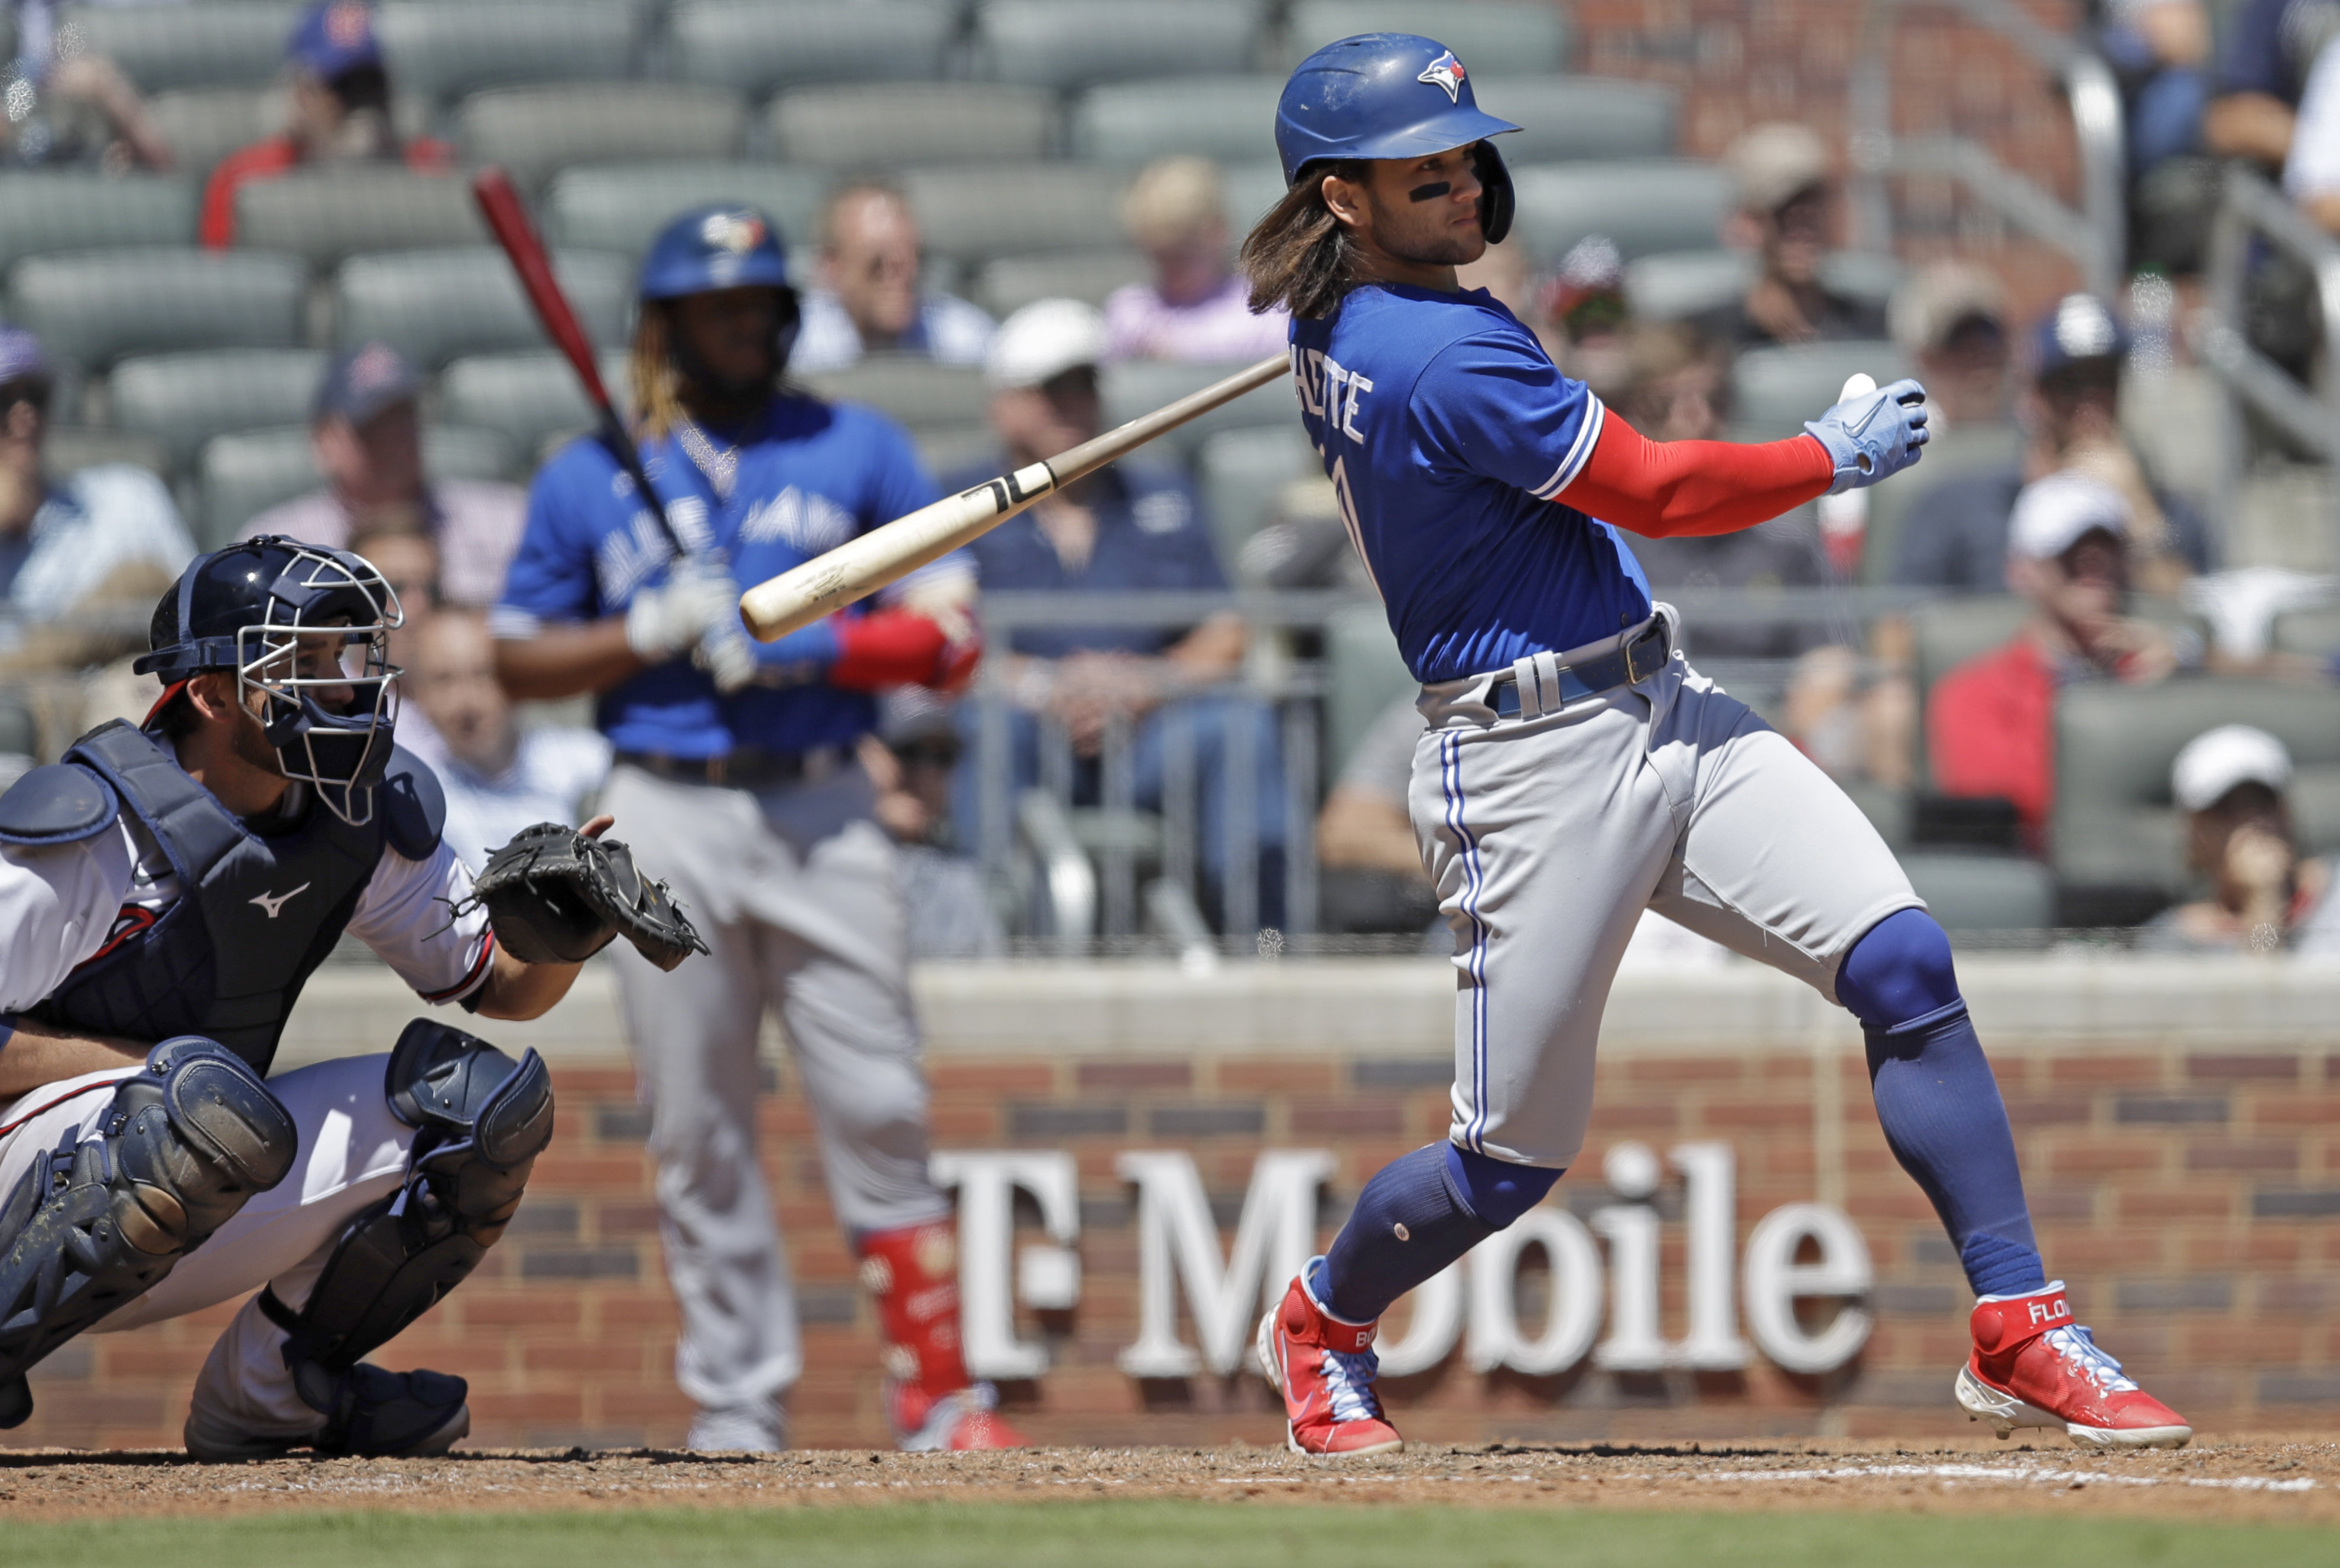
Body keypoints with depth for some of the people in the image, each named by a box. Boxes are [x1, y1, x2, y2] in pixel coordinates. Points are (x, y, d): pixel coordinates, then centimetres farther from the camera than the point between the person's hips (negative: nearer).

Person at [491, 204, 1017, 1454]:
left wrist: (806, 649, -13)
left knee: (877, 1111, -6)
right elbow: (519, 659, 9)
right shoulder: (587, 480, 9)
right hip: (665, 821, 1)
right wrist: (652, 632, -7)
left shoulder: (857, 451, 8)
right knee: (698, 1133, 1)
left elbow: (949, 635, 3)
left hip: (819, 811, -1)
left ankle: (936, 1401, -4)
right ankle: (734, 1410, 7)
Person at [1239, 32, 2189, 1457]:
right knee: (1514, 1160, 2)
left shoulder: (1333, 330, 8)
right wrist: (1836, 456, -3)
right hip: (1536, 770, -9)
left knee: (1908, 964, -8)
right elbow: (1654, 492, -16)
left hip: (1667, 708, 9)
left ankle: (2021, 1337, -8)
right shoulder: (1445, 359, -21)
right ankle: (1323, 1324, 32)